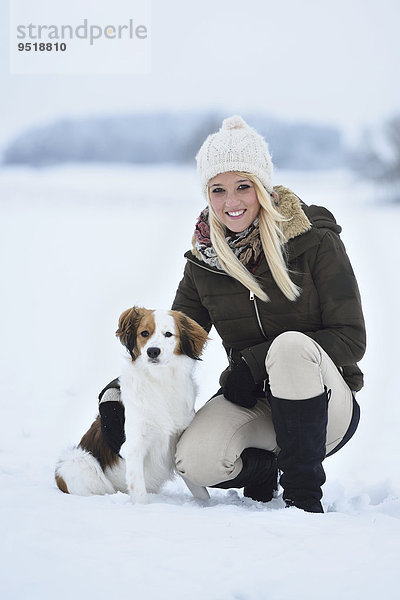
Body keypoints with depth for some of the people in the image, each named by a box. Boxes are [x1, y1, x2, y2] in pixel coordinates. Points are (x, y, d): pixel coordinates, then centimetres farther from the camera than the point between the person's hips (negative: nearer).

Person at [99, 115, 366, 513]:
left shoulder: (314, 240, -8)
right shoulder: (204, 260, 3)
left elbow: (351, 337, -10)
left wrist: (256, 361, -19)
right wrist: (117, 391, -7)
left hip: (326, 404, -2)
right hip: (252, 404, 3)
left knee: (290, 345, -36)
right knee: (195, 460, -29)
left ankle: (303, 490, -20)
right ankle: (264, 468, 6)